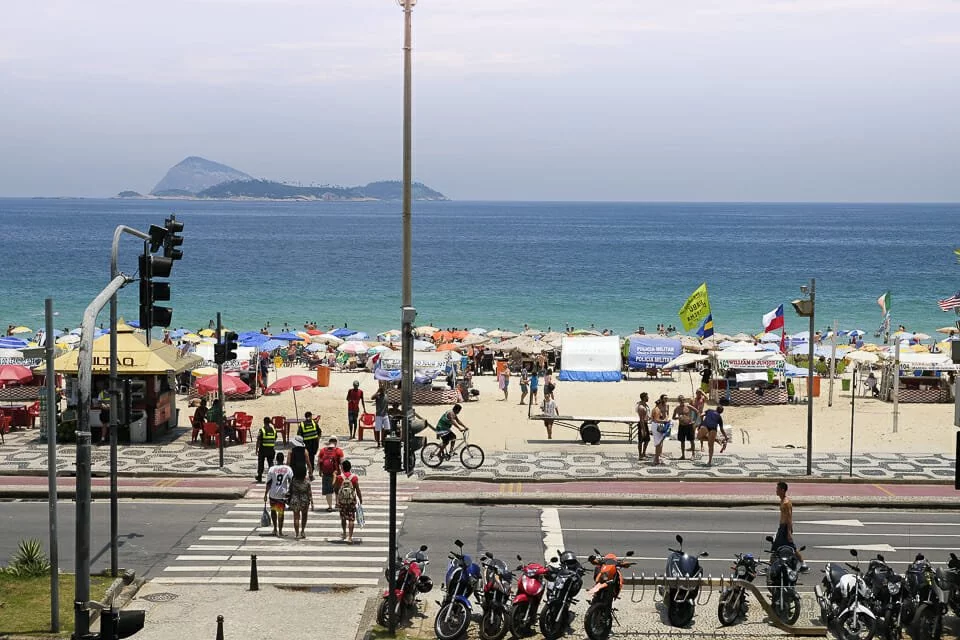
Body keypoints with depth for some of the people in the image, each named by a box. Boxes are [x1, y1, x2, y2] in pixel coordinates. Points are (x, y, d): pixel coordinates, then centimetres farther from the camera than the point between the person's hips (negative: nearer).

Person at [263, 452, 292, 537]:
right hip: (283, 494, 0)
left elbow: (268, 483, -4)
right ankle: (280, 531, 6)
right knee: (281, 513, 6)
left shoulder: (272, 469, -4)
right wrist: (290, 491, 9)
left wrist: (265, 494, 2)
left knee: (273, 510, 20)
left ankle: (275, 529, 21)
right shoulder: (288, 469, -2)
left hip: (273, 494, 0)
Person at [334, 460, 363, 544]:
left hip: (341, 501, 1)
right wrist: (360, 500, 5)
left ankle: (344, 533, 35)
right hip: (352, 501, -1)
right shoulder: (354, 477, -8)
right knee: (351, 519, 0)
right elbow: (358, 490, -6)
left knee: (343, 518, 20)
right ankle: (350, 537, -6)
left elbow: (334, 487, 6)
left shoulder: (339, 477, -7)